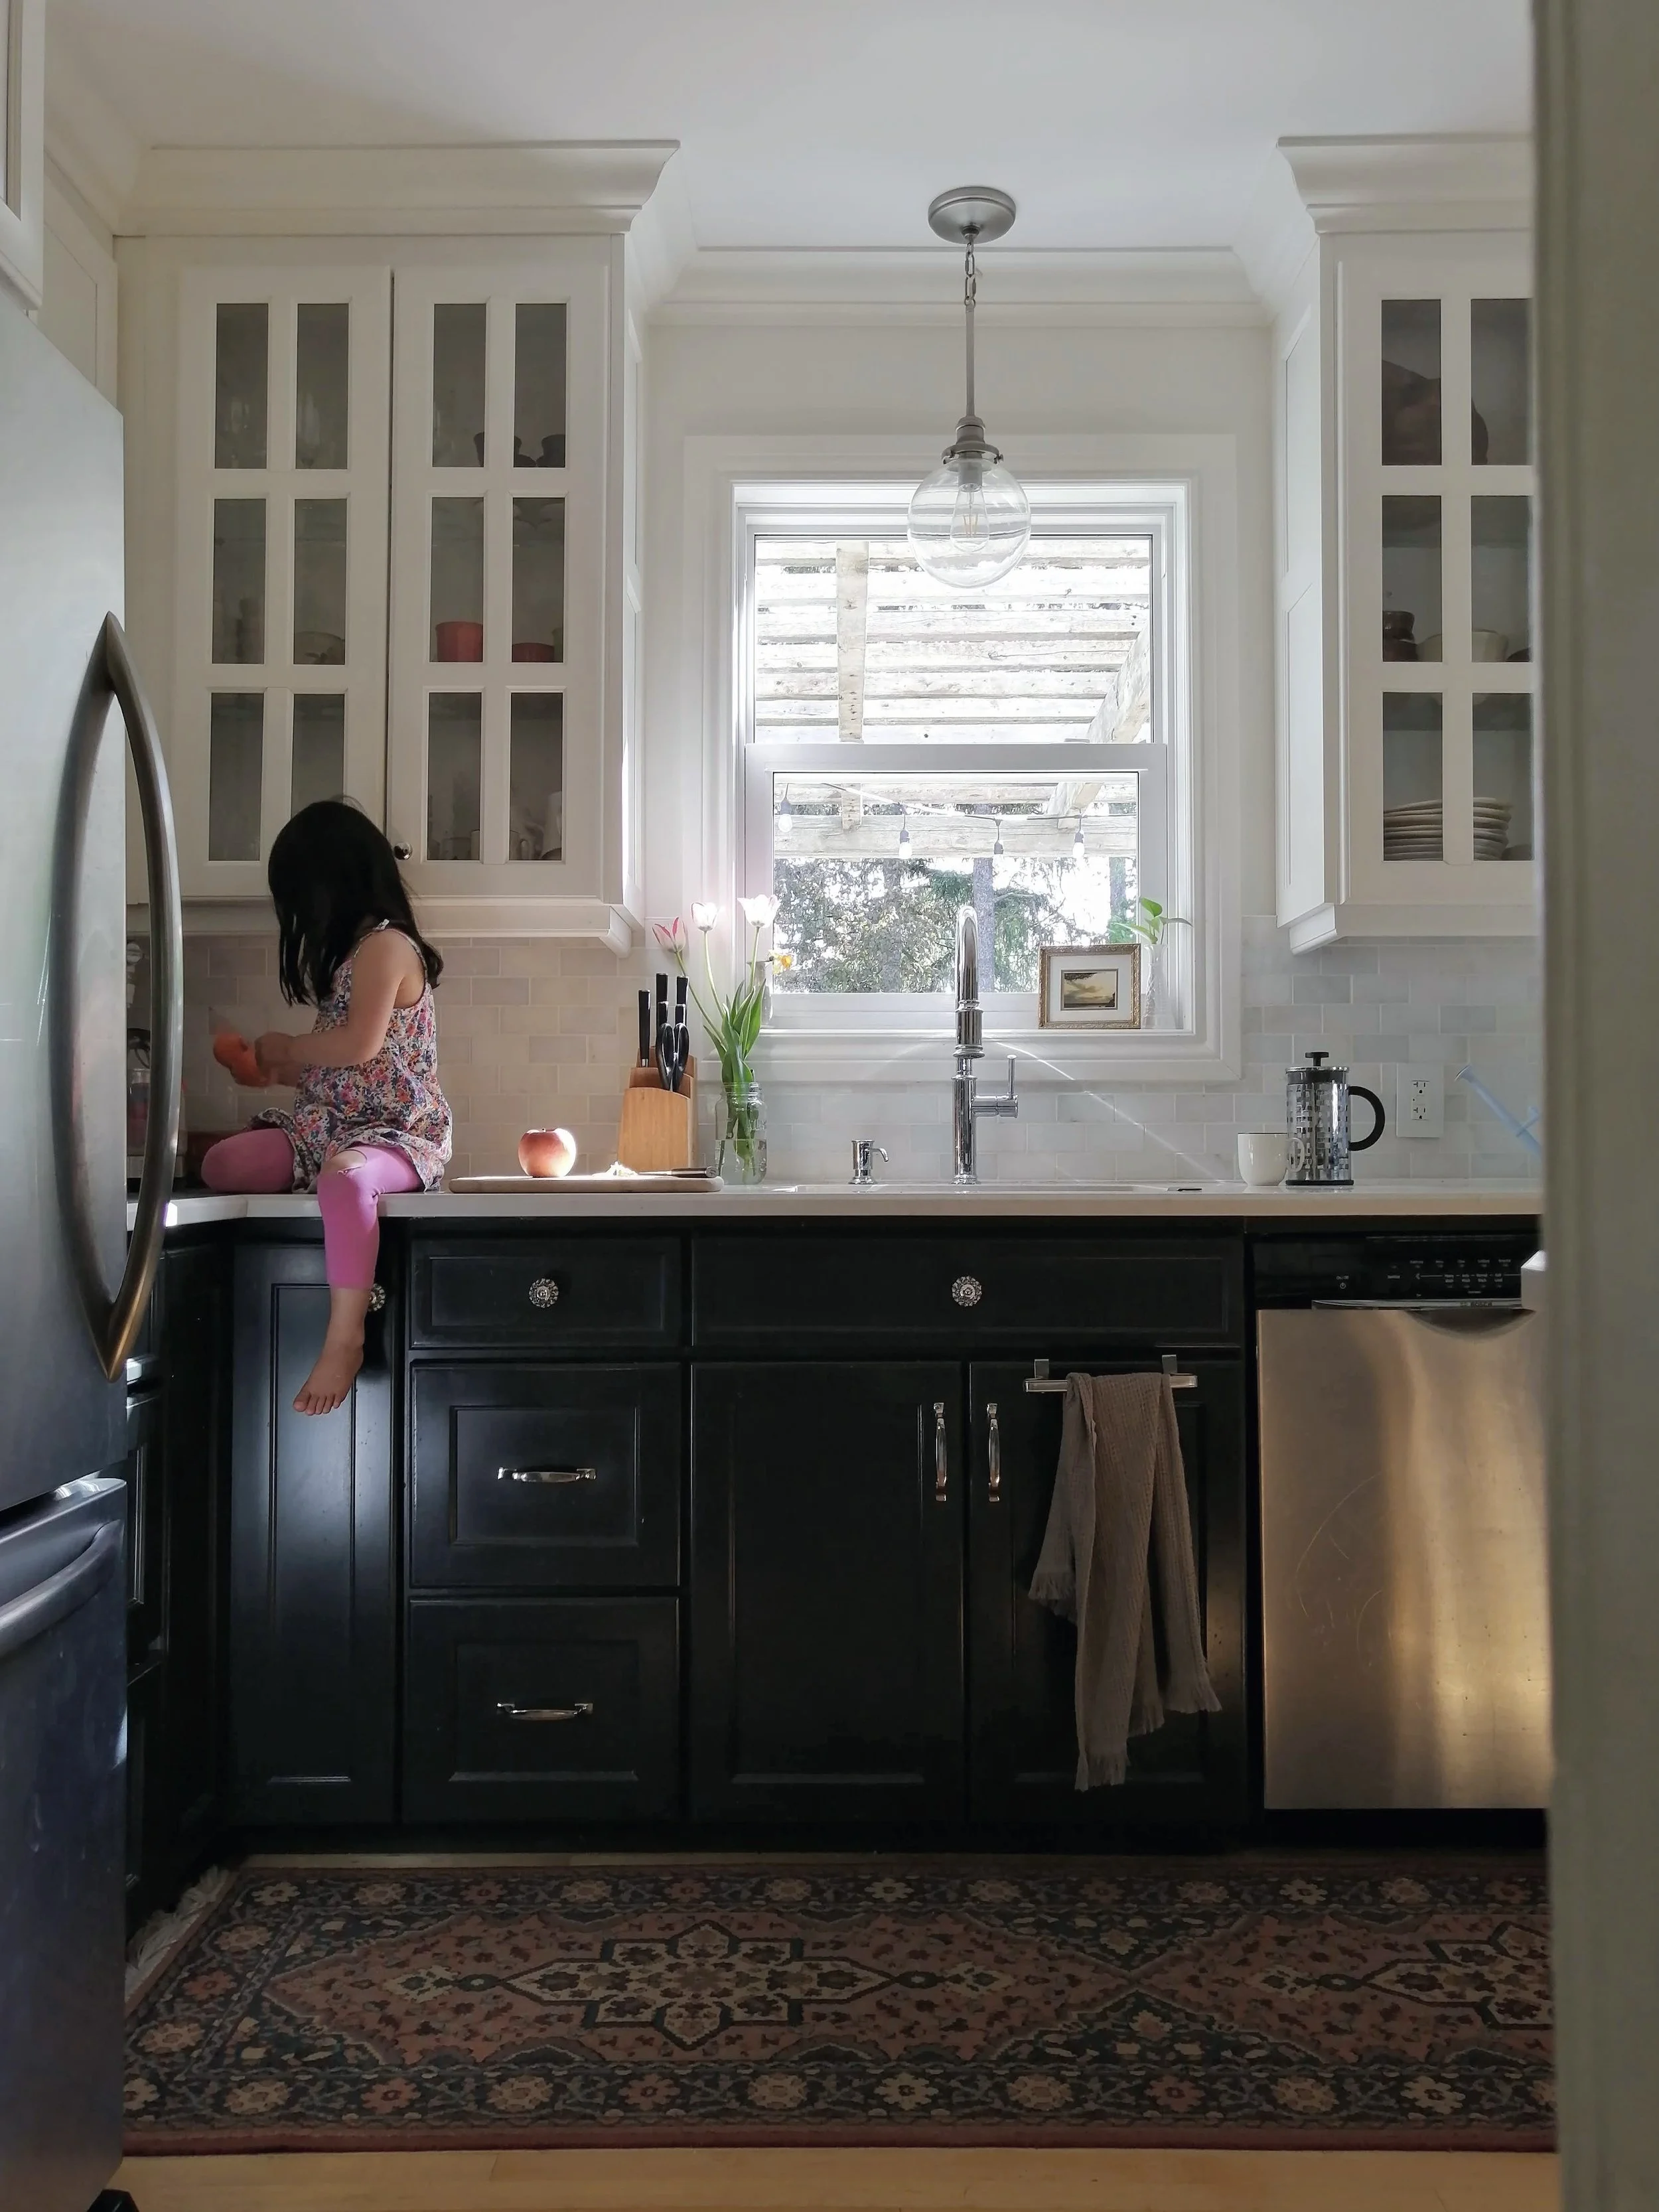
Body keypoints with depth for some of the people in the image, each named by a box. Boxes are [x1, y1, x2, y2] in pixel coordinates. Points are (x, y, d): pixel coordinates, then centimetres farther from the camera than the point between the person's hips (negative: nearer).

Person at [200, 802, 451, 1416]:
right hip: (333, 1123, 9)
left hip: (396, 1133, -9)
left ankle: (344, 1340, -33)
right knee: (222, 1164, -11)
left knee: (346, 1178, -42)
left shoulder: (386, 944, -10)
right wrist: (284, 1067, 23)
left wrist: (290, 1047, -5)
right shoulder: (356, 949, 19)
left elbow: (360, 1046, -21)